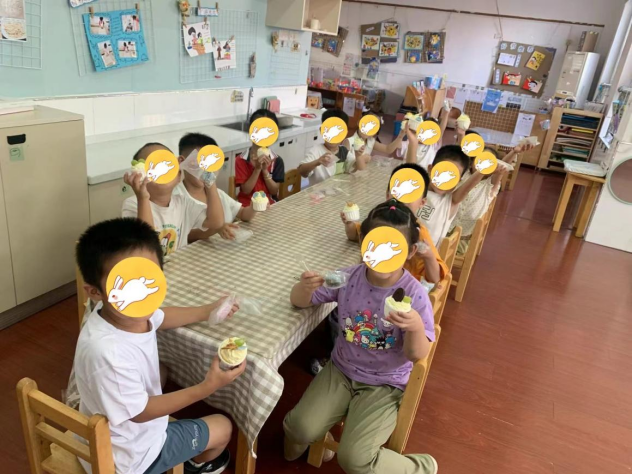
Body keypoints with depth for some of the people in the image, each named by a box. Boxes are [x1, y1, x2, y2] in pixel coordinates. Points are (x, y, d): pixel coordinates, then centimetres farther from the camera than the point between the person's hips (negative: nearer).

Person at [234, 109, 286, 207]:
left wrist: (265, 170, -13)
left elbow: (274, 191, -3)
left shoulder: (277, 160, -1)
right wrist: (257, 169, -17)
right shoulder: (241, 159, -4)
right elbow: (246, 190, -8)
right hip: (247, 206, -2)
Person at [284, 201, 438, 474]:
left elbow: (417, 355, -17)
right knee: (300, 427, -13)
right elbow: (299, 302, -3)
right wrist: (305, 288, -28)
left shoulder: (414, 295, -20)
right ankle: (296, 449, 27)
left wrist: (416, 327, -39)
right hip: (341, 370, 3)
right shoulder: (348, 278, -12)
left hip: (385, 385, -3)